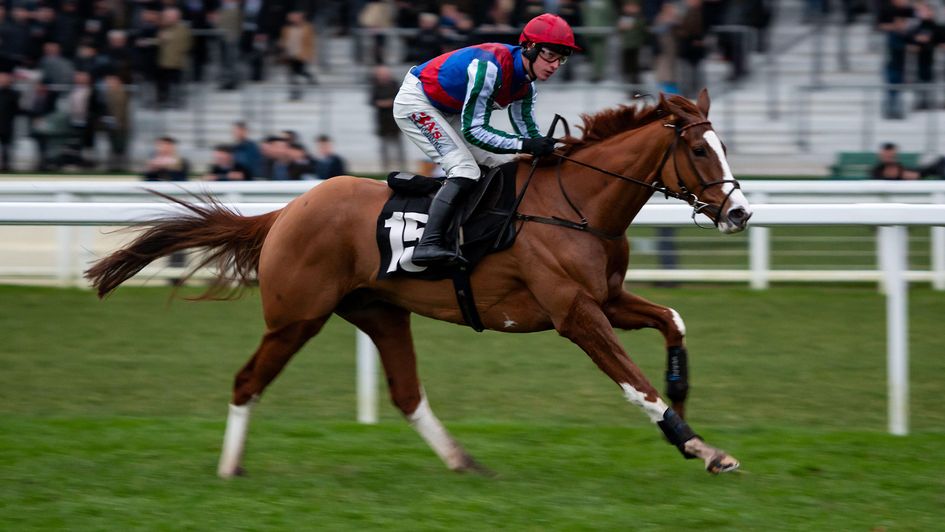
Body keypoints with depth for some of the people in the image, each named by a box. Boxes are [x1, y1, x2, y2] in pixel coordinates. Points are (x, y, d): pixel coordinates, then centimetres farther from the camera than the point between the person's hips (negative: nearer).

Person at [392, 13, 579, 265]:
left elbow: (528, 131, 2)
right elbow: (473, 130, -32)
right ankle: (428, 245, -33)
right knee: (465, 170, -24)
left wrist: (548, 147, -18)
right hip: (415, 102, -10)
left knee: (503, 165, 6)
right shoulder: (491, 67, -33)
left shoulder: (525, 82, -5)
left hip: (447, 113, 10)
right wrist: (524, 145, -38)